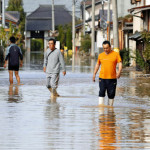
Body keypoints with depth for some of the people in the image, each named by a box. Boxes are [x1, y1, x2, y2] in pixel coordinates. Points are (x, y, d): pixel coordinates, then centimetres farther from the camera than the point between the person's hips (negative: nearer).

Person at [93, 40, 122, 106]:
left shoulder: (116, 54, 1)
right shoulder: (100, 55, 9)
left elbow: (120, 63, -5)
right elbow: (97, 64, 21)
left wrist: (119, 72, -22)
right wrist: (94, 74, 17)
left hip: (112, 78, -1)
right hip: (102, 78, 1)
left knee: (111, 94, 3)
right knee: (101, 93, -8)